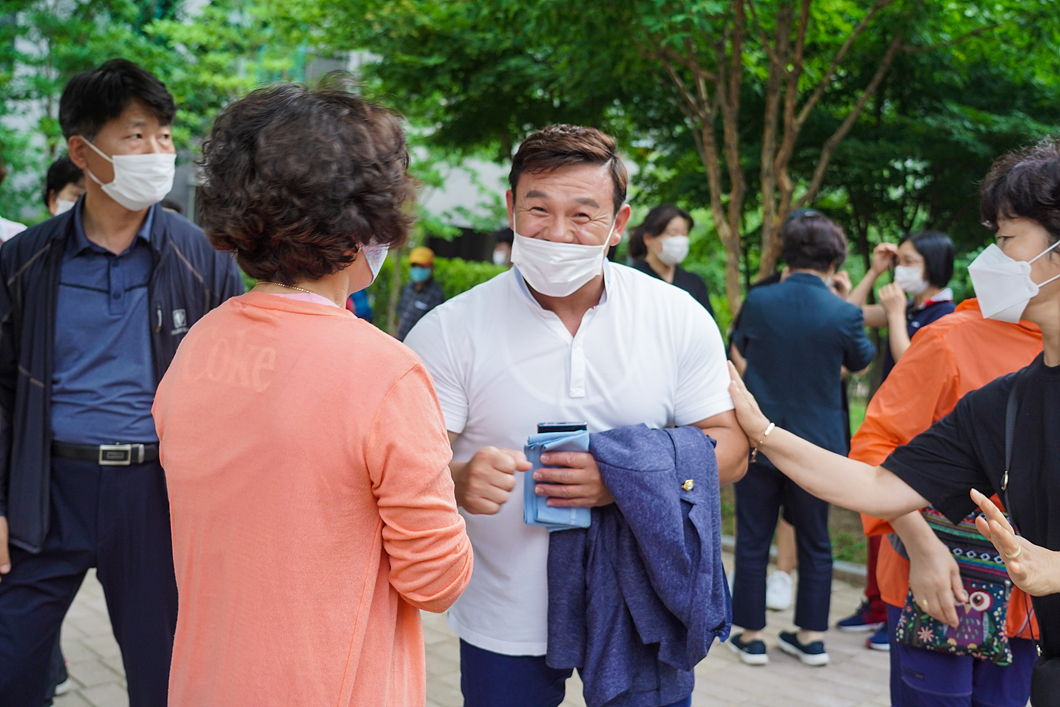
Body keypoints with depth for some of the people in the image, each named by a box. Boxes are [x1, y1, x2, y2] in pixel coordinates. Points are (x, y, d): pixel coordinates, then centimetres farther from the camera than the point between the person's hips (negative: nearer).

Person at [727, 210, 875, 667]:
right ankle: (812, 637, 22)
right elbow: (859, 362, 8)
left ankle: (751, 636, 17)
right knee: (815, 543, 15)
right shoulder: (843, 313, -13)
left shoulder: (758, 301, -9)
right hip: (816, 443, 0)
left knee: (753, 541, 10)